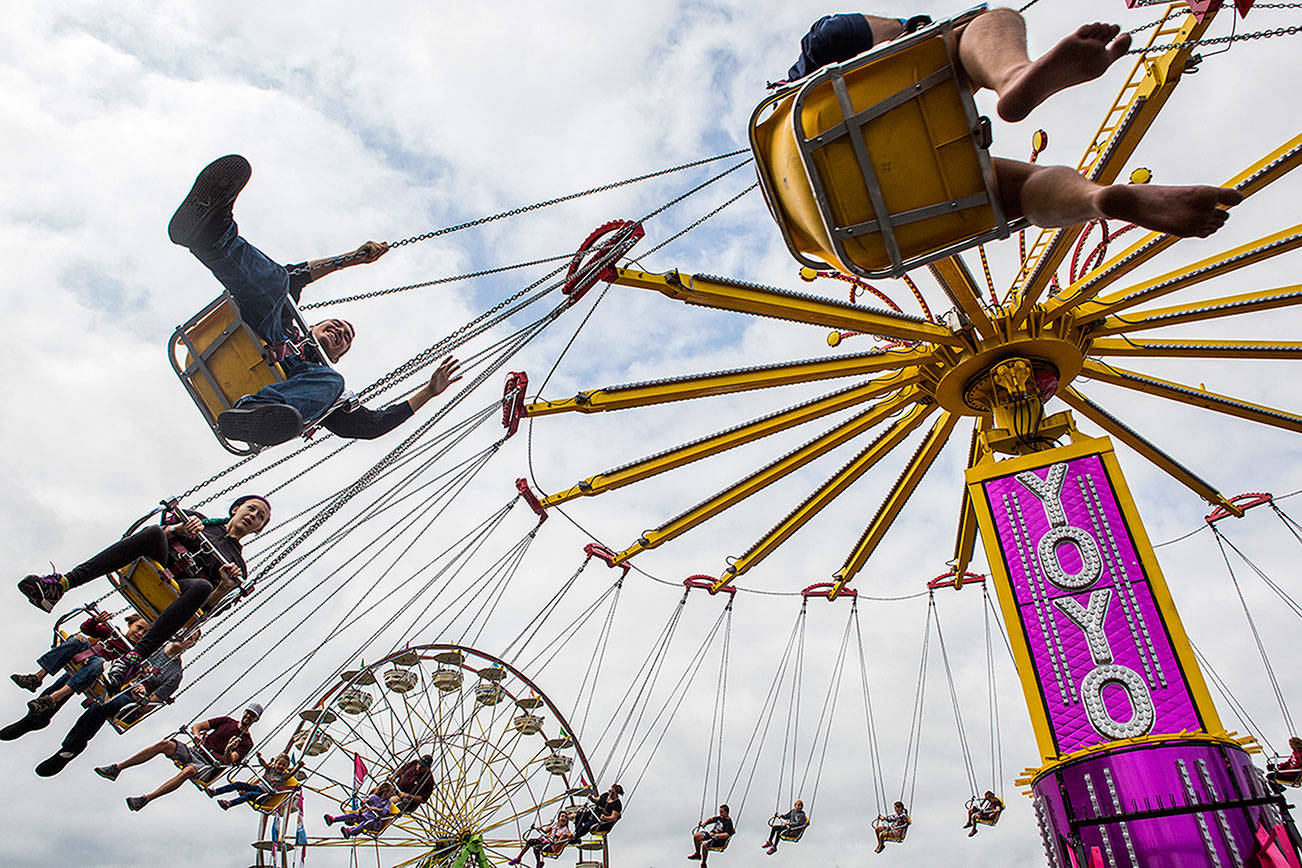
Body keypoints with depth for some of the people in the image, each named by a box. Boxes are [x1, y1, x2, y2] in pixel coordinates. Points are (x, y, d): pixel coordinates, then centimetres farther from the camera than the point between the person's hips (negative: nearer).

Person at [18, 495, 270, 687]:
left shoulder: (236, 565, 22)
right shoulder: (199, 519, 28)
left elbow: (209, 603, 6)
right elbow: (161, 533, 14)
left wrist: (226, 587, -16)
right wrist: (179, 529, -7)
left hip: (176, 592, -1)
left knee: (201, 586, -38)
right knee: (153, 531, -30)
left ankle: (135, 657, -47)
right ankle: (62, 583, -38)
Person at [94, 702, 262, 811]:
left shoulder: (246, 742, 5)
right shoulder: (227, 721, 17)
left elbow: (229, 760, -11)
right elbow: (196, 726, 12)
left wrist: (228, 751, -33)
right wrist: (197, 735, -11)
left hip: (208, 766, -4)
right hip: (193, 751, 5)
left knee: (189, 770, -37)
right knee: (165, 744, -19)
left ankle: (147, 798, -40)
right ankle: (117, 768, -15)